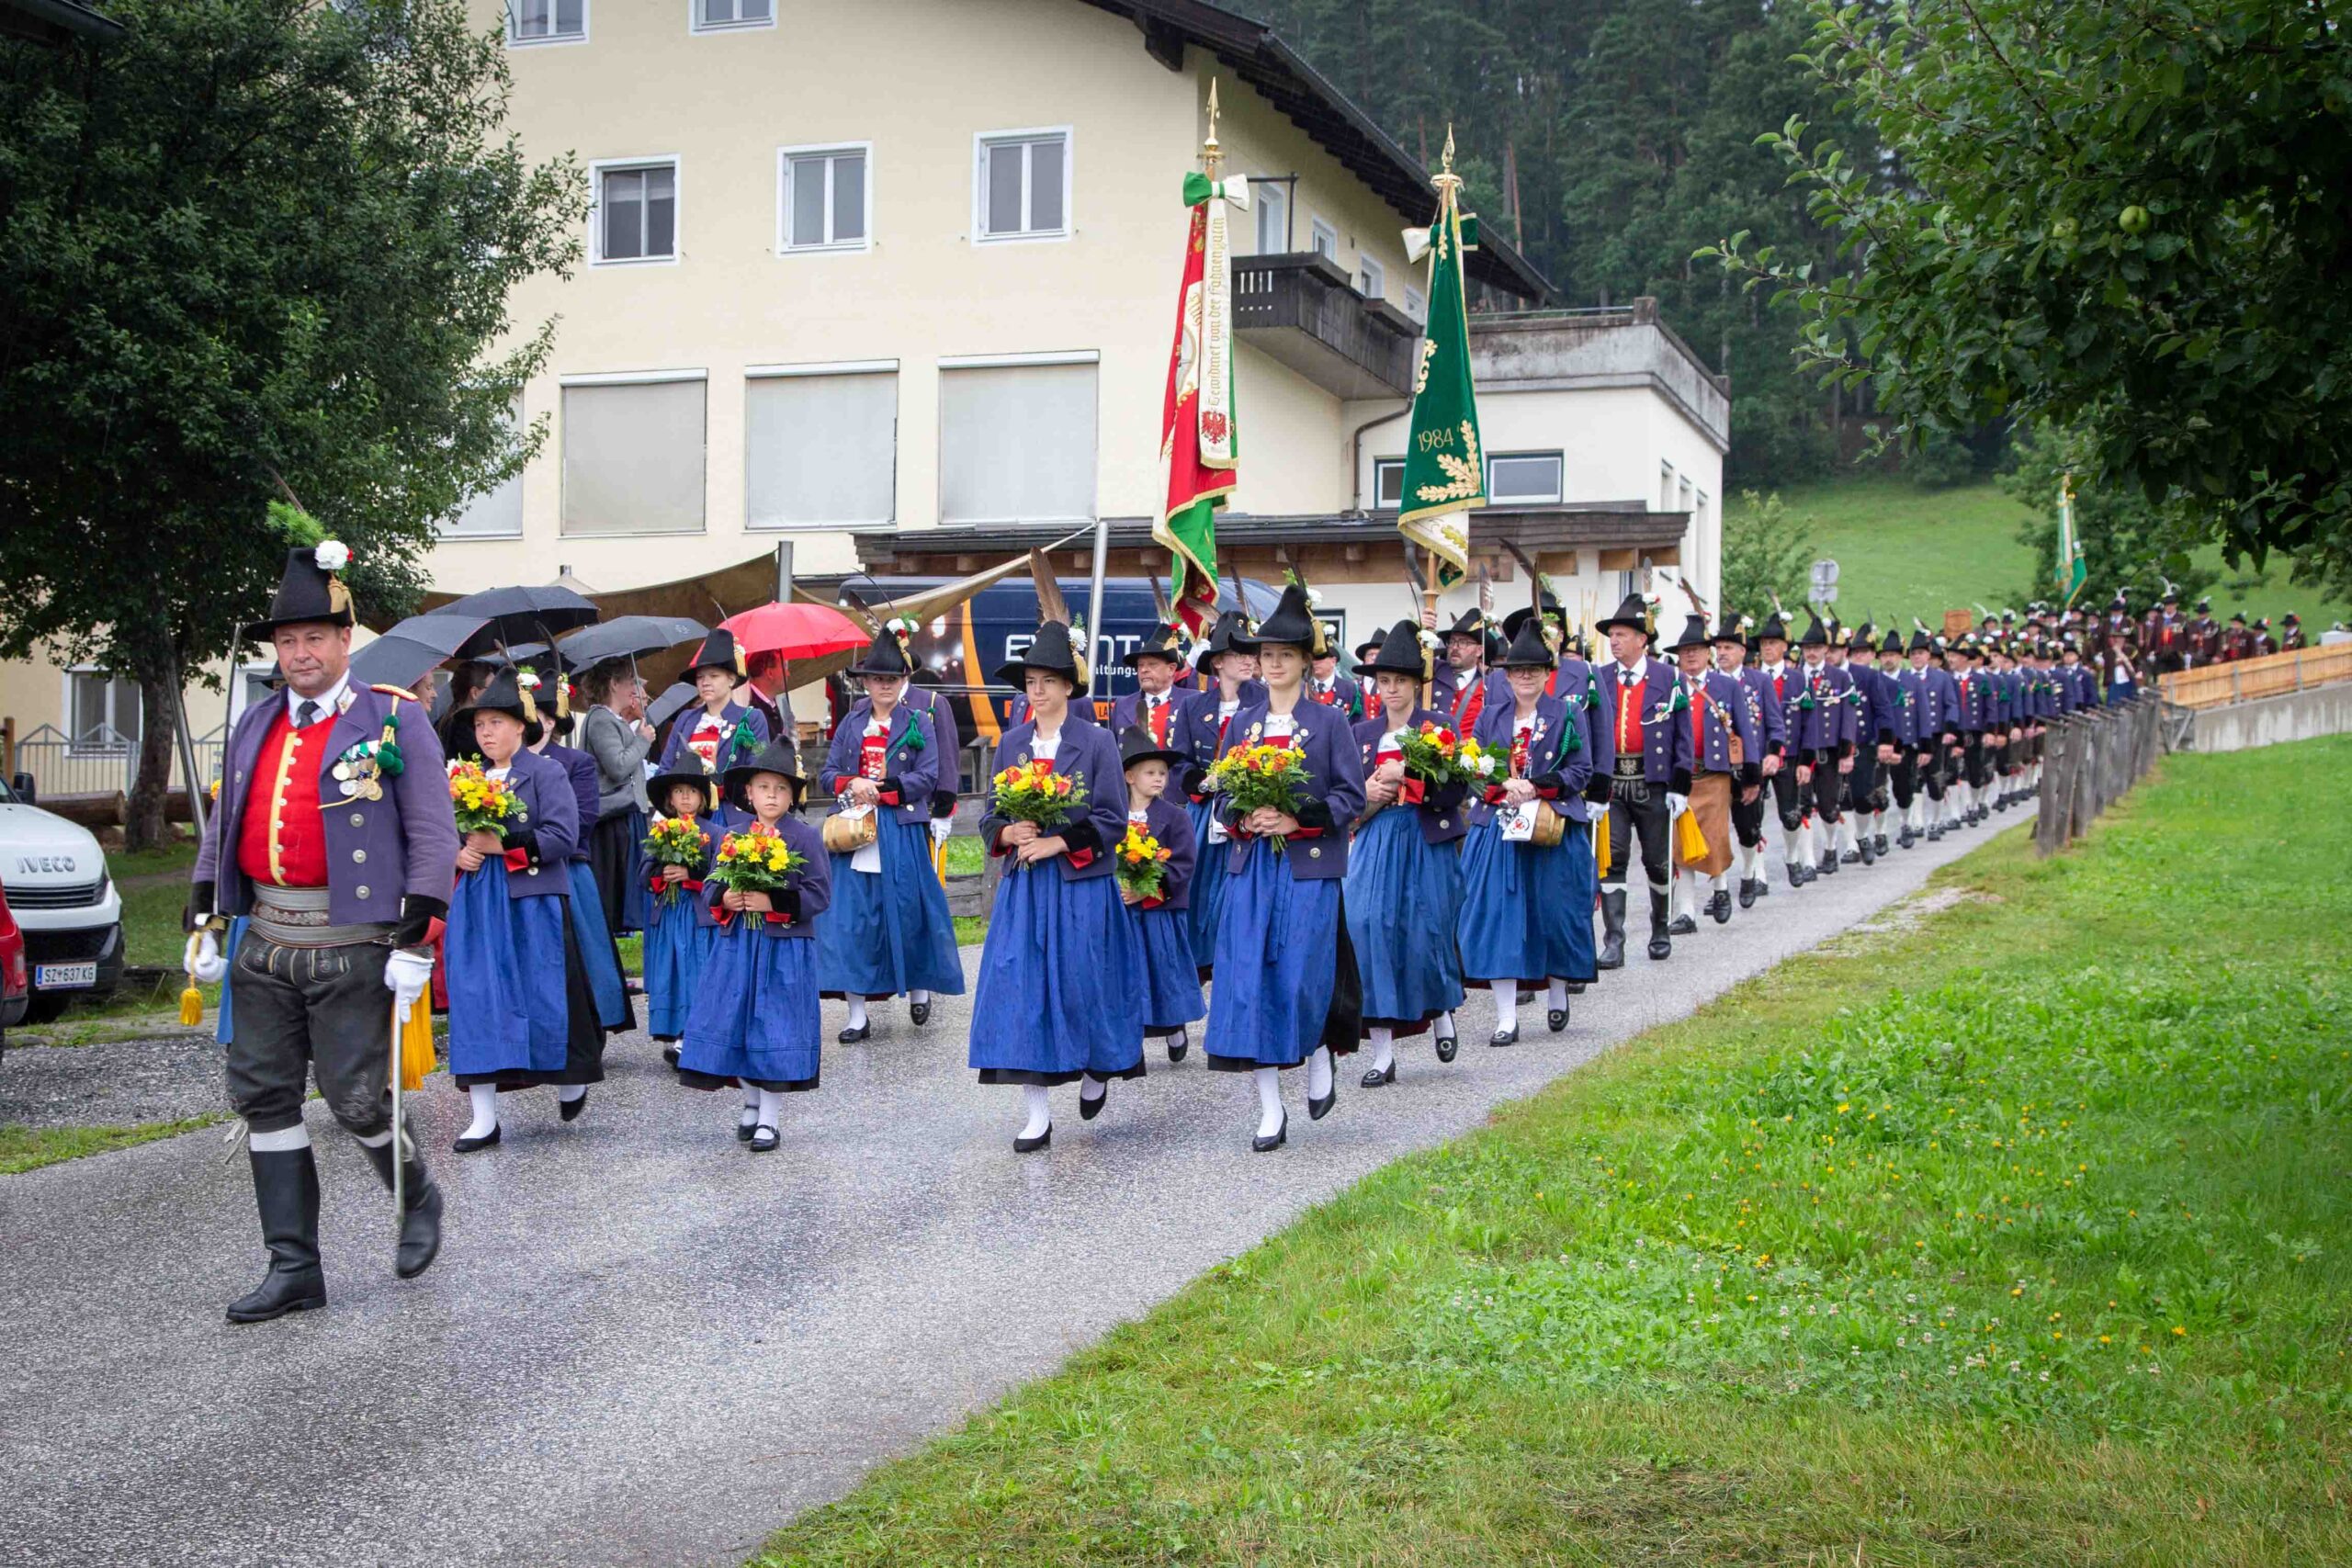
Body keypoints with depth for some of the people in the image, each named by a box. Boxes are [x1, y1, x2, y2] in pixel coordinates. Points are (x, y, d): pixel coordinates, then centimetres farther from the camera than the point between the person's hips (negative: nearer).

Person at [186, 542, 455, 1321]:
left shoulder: (395, 722, -4)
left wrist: (415, 944, -13)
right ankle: (293, 1266, 13)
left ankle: (417, 1198, 28)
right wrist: (202, 922, 12)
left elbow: (434, 836, -7)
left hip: (352, 946, -6)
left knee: (357, 1098, -3)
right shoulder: (255, 726, 13)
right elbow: (222, 828, 19)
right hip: (265, 942, 6)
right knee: (264, 1097, 5)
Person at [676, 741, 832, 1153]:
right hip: (737, 944, 4)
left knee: (776, 1024, -3)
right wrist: (724, 900, -11)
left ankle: (769, 1117, 8)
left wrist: (774, 902, -19)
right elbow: (709, 887, 11)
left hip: (784, 948, -4)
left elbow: (819, 894, -9)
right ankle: (751, 1103, 26)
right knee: (737, 1022, 7)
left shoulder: (805, 837, -5)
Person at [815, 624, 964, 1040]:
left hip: (902, 834, -2)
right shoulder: (850, 725, 13)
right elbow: (827, 774, 10)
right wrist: (852, 785, -11)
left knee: (907, 912, 3)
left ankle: (919, 988, 29)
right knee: (852, 919, -3)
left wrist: (880, 787, -14)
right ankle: (857, 1014, 1)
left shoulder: (919, 724, 4)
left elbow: (927, 778, -5)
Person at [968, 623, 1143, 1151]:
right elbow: (991, 816, 12)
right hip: (1023, 886, 3)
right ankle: (1037, 1113, 0)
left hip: (1082, 885, -3)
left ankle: (1096, 1072, 32)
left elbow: (1112, 820, -6)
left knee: (1082, 983, 1)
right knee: (1022, 988, -3)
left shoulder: (1097, 741, -3)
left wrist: (1056, 843, -14)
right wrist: (1010, 833, -9)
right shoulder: (1011, 744, 9)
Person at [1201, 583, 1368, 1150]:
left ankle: (1320, 1053, 27)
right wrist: (1243, 818, -9)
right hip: (1251, 864, 3)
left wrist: (1298, 818, -15)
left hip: (1308, 865, -3)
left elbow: (1351, 795, -2)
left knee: (1302, 976, -8)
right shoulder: (1241, 724, 12)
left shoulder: (1329, 721, 2)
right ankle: (1270, 1109, 3)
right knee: (1249, 979, -3)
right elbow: (1222, 797, 13)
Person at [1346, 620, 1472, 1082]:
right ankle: (1382, 1054, -3)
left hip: (1427, 843, -3)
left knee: (1425, 934, -5)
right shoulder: (1362, 734, 12)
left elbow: (1457, 790, -7)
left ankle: (1441, 1011, 30)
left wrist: (1406, 776, -17)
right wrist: (1366, 796, -7)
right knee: (1371, 930, -8)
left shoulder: (1437, 727, 1)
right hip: (1375, 843, 3)